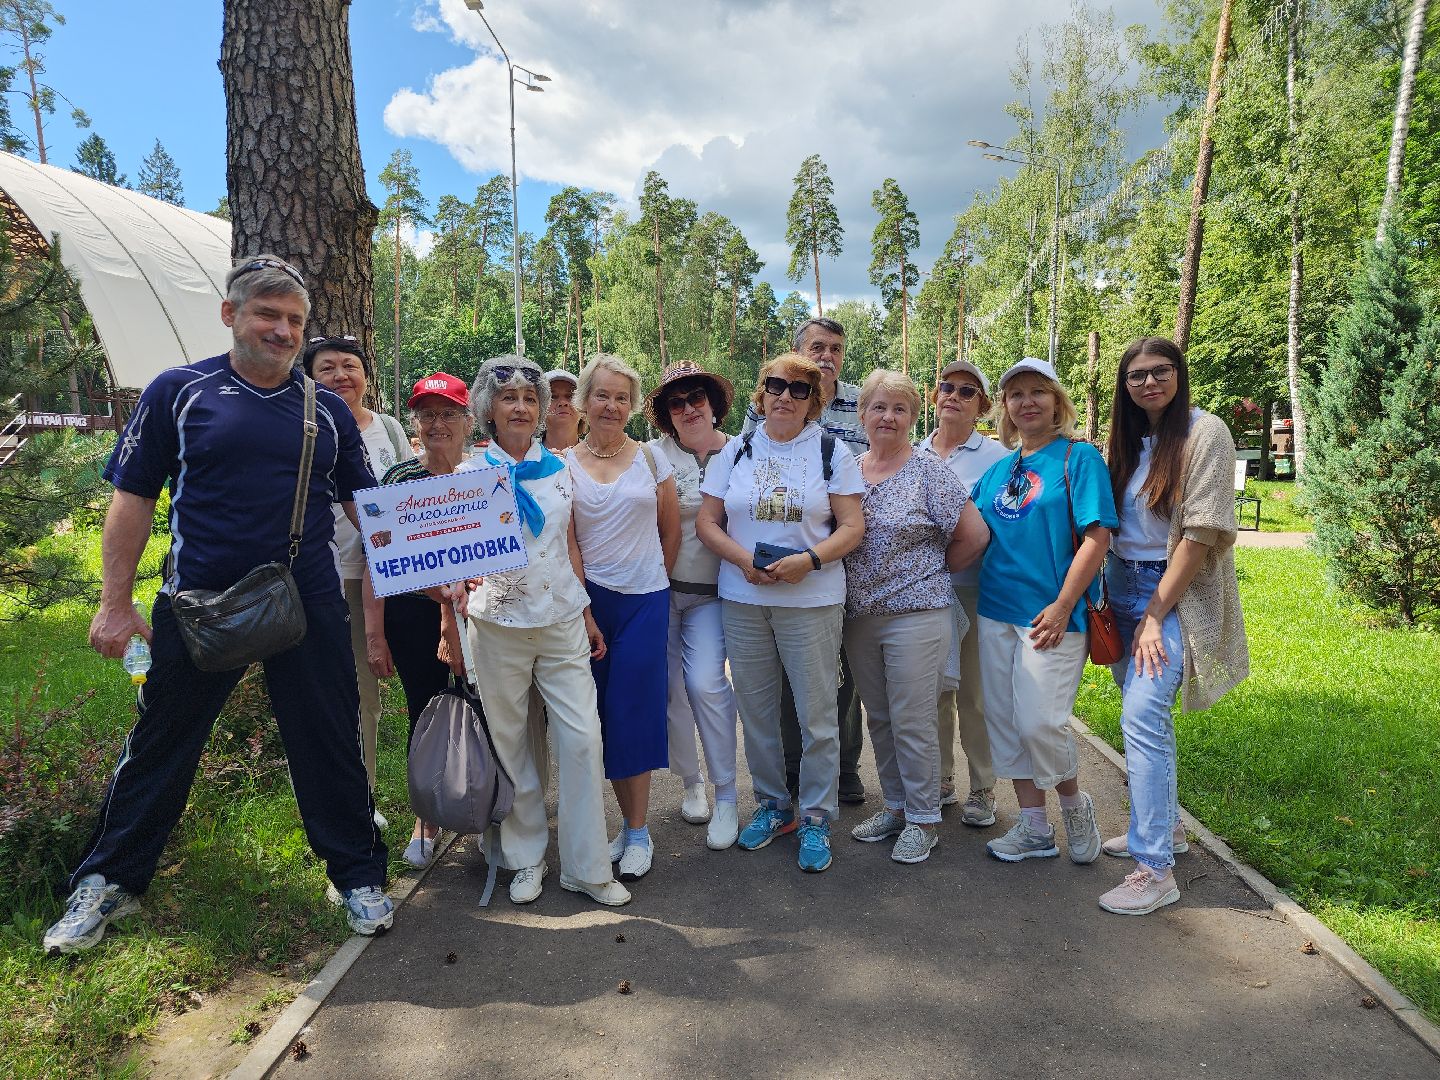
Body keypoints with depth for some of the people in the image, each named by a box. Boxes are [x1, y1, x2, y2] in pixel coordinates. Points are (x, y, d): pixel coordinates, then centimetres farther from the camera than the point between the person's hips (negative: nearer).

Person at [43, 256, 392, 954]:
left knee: (331, 744, 8)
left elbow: (365, 505, 10)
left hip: (308, 608, 2)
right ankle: (106, 884, 32)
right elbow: (133, 498, 1)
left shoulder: (327, 410, 6)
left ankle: (357, 876, 25)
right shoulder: (178, 392, 0)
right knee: (160, 745, 12)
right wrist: (115, 603, -3)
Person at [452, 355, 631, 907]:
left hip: (562, 619, 2)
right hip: (498, 623, -2)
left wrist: (587, 613, 11)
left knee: (582, 736, -3)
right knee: (510, 741, 7)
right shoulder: (470, 473, 1)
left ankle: (587, 866, 9)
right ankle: (527, 857, 24)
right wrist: (452, 621, -18)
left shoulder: (559, 469, 8)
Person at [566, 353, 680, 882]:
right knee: (604, 713, 4)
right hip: (589, 600, 1)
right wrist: (580, 604, -6)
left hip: (645, 601, -1)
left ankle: (638, 832, 11)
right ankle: (631, 823, 20)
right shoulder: (562, 464, 2)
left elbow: (671, 530, 10)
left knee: (633, 710, -1)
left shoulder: (651, 458, 3)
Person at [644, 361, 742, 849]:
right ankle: (691, 781, 27)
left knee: (706, 683, -12)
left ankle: (726, 796, 3)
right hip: (662, 587, 1)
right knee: (671, 687, 6)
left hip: (711, 591, -1)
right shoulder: (654, 455, -1)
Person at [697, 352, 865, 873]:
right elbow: (706, 522, 6)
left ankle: (816, 816, 18)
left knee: (816, 714, 1)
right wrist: (743, 559, -12)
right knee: (755, 710, 10)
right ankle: (772, 805, 28)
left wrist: (808, 561, -18)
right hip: (742, 600, 3)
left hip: (812, 600, -2)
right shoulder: (736, 450, 8)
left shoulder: (832, 452, 3)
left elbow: (852, 526, -2)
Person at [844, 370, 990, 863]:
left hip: (916, 614, -5)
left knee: (912, 721, 0)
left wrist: (930, 569, 0)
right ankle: (895, 806, 30)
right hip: (860, 615, 5)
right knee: (879, 717, 14)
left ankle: (923, 820, 16)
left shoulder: (929, 471, -7)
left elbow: (975, 535, -8)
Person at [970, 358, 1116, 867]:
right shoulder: (997, 470, 13)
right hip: (996, 611, 6)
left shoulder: (1079, 457, -4)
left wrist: (1062, 605, -16)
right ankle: (1034, 829, 22)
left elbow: (1096, 536, -11)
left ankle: (1075, 805, 20)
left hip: (1050, 614, -6)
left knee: (1040, 722, -9)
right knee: (1005, 720, 8)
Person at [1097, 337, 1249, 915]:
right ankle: (1166, 825, 31)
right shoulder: (1126, 439, 11)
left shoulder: (1205, 433, -10)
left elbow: (1201, 532, -15)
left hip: (1176, 591, -7)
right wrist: (1101, 596, 4)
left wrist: (1155, 615, -17)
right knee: (1145, 711, 13)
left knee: (1141, 718, -16)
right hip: (1123, 585, 7)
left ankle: (1154, 868, -10)